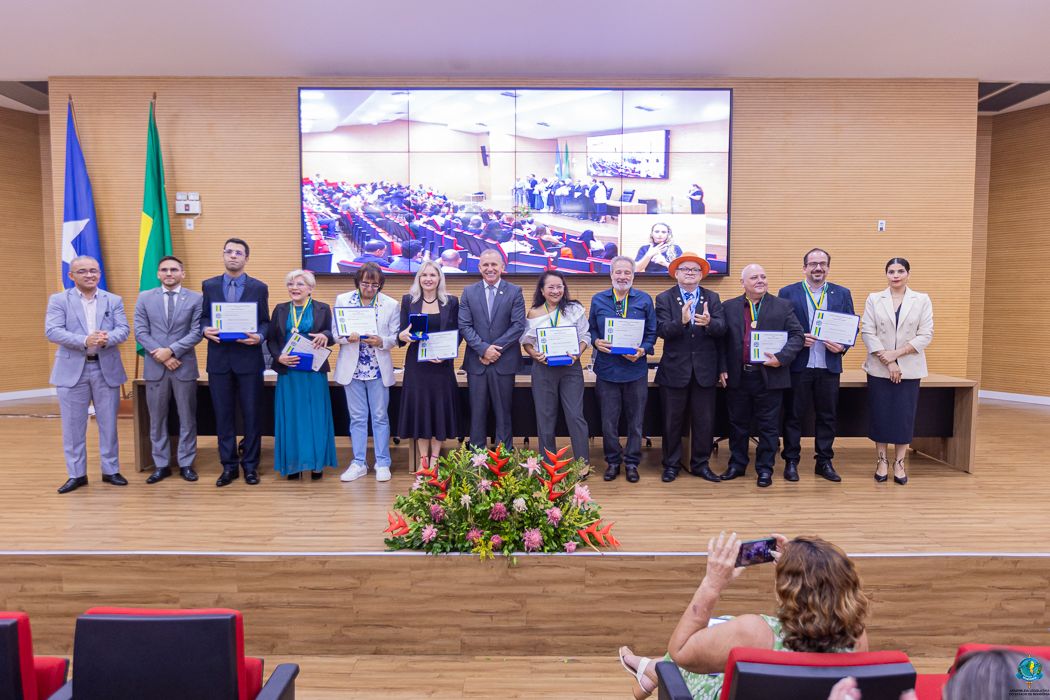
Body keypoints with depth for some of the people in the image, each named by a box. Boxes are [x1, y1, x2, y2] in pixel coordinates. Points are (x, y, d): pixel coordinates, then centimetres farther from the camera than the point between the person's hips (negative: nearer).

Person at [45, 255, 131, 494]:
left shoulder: (114, 300, 8)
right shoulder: (58, 300, 2)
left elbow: (124, 329, -2)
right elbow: (52, 331, -9)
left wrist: (107, 338, -23)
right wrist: (84, 341, -24)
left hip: (106, 369, 1)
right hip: (72, 370, -1)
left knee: (108, 424, 8)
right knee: (73, 426, 5)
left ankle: (110, 470, 19)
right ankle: (76, 474, 17)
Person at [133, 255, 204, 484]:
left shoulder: (196, 298, 2)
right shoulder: (145, 298, 7)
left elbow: (197, 332, -6)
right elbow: (140, 332, 0)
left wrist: (171, 350, -16)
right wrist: (162, 356, -11)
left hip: (185, 366, -1)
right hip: (154, 366, 2)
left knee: (187, 418, 5)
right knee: (157, 419, 8)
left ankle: (186, 463, 15)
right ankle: (161, 465, 18)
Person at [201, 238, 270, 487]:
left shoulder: (259, 288, 4)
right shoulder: (209, 285, 9)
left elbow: (265, 322, 3)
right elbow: (203, 317, 10)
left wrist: (259, 336, -16)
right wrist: (206, 329, -12)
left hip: (249, 359, -1)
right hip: (219, 359, 2)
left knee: (251, 414, 4)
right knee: (223, 415, 7)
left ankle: (250, 465, 17)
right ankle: (229, 465, 18)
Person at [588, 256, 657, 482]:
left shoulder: (644, 300, 2)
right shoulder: (598, 300, 5)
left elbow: (652, 332, 2)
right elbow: (590, 329, 9)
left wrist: (643, 350, -15)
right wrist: (597, 342, -12)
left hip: (636, 368, 0)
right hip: (606, 368, 1)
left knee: (635, 420, 8)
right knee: (608, 420, 8)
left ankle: (632, 462, 22)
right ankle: (612, 461, 23)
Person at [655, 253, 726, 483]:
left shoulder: (713, 298, 6)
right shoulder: (664, 298, -1)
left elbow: (722, 328, -8)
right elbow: (662, 331, -14)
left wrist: (708, 322, -30)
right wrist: (682, 321, -32)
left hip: (705, 369, 2)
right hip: (674, 369, -2)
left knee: (704, 421, 9)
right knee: (673, 421, 9)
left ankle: (701, 464, 24)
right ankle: (672, 464, 23)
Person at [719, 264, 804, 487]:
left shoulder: (782, 306, 4)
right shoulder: (729, 307, 6)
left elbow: (797, 335, 0)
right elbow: (721, 339, 7)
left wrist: (781, 358, -14)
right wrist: (722, 369, -1)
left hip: (769, 376, -1)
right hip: (737, 377, 1)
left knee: (768, 426, 6)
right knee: (738, 424, 12)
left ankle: (765, 469, 18)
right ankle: (737, 465, 25)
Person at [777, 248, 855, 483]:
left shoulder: (842, 294, 9)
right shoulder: (788, 293, 2)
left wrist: (843, 346, -10)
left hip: (829, 366, 2)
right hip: (798, 365, -2)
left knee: (828, 416, 9)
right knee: (794, 415, 4)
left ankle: (824, 462, 21)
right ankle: (791, 461, 14)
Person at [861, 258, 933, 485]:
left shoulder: (922, 300, 4)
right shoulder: (874, 299, 3)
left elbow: (926, 335, -3)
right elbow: (867, 332, -5)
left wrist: (896, 353, -14)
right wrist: (888, 361, -13)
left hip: (909, 369, 0)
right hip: (879, 368, 0)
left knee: (905, 415, 3)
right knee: (880, 415, 3)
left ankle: (899, 463, 13)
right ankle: (882, 461, 16)